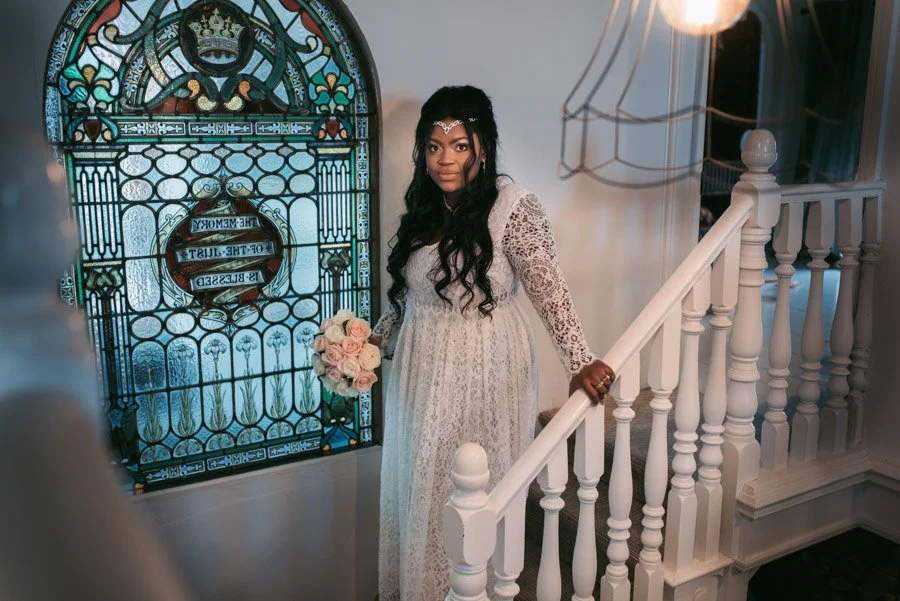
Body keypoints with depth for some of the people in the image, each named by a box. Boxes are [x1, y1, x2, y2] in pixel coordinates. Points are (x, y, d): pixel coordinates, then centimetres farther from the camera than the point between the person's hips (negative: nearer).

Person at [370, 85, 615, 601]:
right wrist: (376, 340, 7)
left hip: (485, 375, -6)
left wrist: (580, 361, -30)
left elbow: (550, 289, -21)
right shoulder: (423, 208, 4)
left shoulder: (514, 208, -16)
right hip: (421, 371, 7)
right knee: (416, 494, 18)